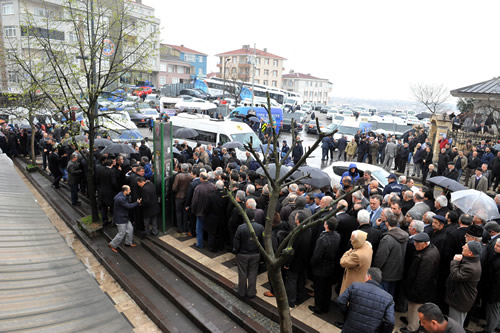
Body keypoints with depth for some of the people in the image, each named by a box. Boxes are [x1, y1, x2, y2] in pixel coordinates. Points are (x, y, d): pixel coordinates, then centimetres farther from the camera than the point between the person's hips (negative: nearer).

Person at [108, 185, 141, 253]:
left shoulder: (122, 195, 3)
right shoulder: (120, 199, -30)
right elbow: (129, 206, -23)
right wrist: (137, 203, -12)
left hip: (124, 217, 10)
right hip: (120, 219, -10)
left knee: (130, 229, 16)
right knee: (122, 234, 1)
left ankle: (128, 243, 32)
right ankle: (112, 245, 19)